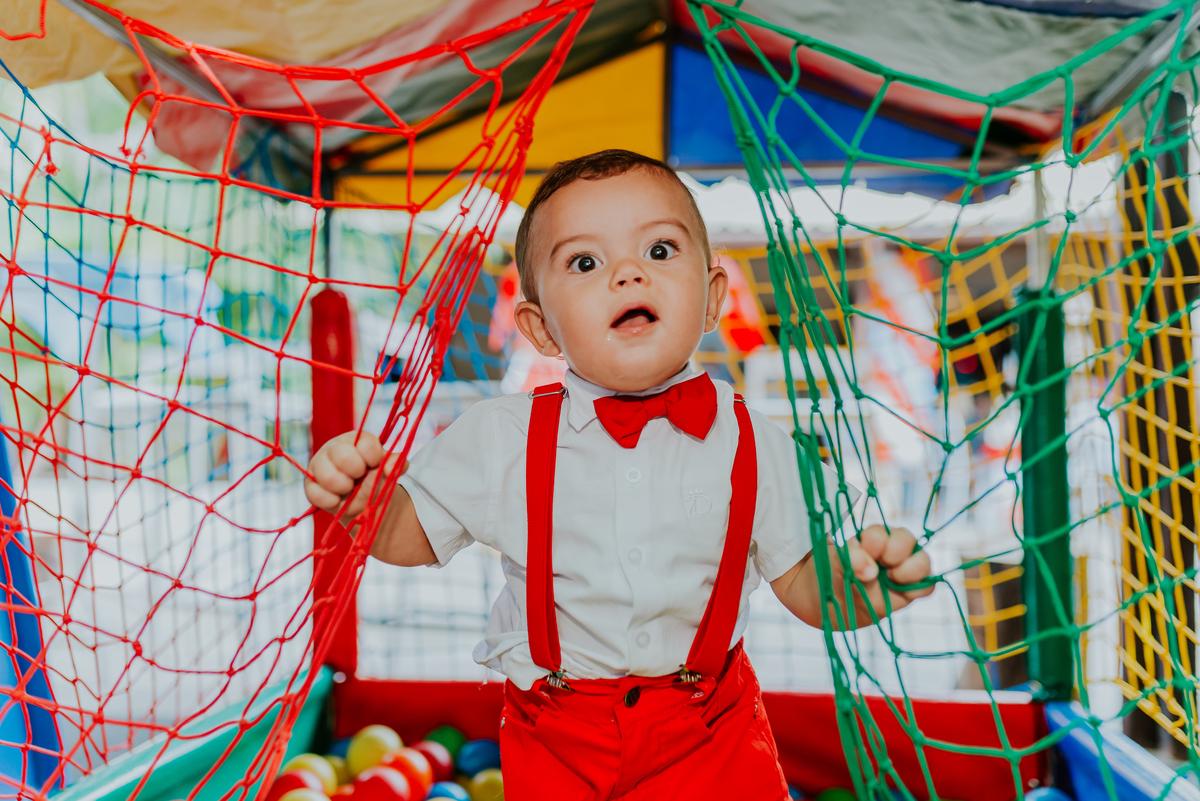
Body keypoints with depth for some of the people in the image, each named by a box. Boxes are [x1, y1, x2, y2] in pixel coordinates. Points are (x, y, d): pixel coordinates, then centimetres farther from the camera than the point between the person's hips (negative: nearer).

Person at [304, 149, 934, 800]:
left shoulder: (754, 444, -9)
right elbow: (408, 537, 1)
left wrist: (861, 580, -22)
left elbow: (804, 585, -1)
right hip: (556, 746, 0)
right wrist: (362, 498, -19)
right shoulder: (500, 438, -10)